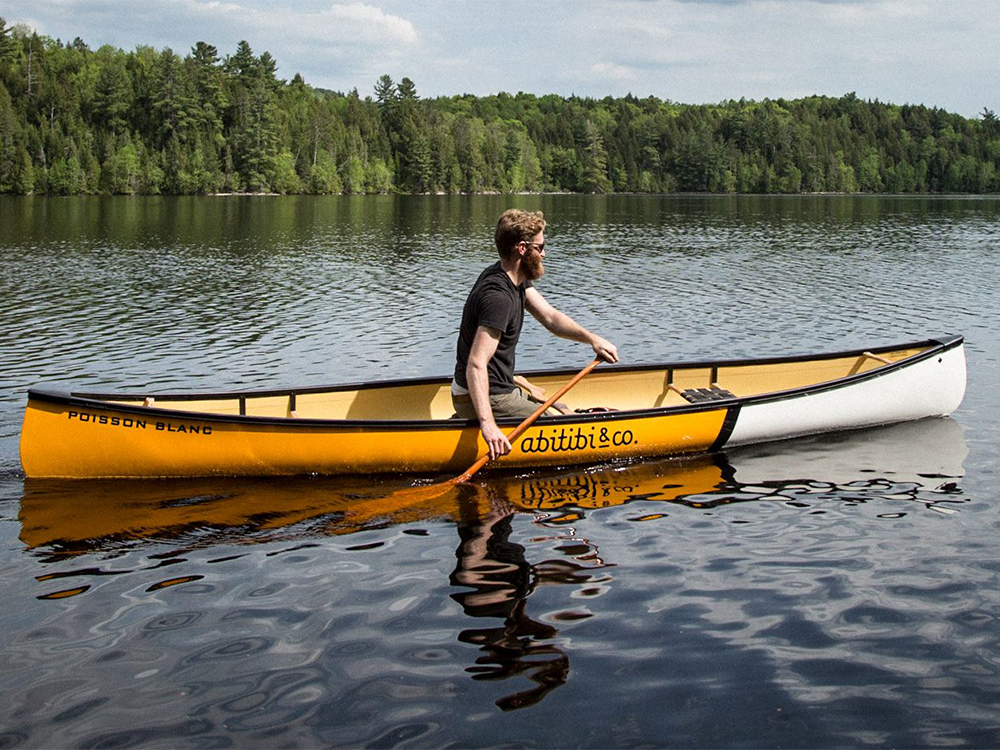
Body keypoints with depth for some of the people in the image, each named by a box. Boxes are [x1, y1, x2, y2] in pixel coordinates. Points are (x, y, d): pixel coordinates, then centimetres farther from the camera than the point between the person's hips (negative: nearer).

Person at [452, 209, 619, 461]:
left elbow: (549, 317, 4)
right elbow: (476, 365, -35)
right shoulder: (498, 296, -27)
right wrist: (488, 425, -44)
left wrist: (591, 338, -12)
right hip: (491, 399, -10)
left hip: (501, 388, 10)